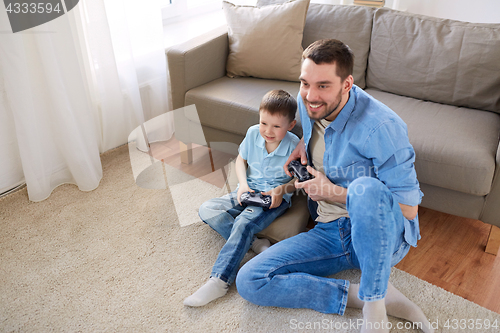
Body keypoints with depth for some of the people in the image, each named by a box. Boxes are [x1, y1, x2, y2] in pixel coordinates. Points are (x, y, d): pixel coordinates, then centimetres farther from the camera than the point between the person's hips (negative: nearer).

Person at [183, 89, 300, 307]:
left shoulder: (294, 146, -16)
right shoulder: (253, 133, -5)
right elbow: (241, 160, 9)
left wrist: (282, 189, -23)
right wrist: (243, 184, -8)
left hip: (275, 198, -6)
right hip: (249, 192, 6)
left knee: (244, 223, -33)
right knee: (207, 210, -12)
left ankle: (219, 281, -32)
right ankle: (254, 243, -24)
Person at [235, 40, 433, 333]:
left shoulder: (380, 126, -23)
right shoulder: (308, 102, -2)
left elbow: (408, 208, -20)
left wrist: (334, 192, -16)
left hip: (382, 235, -6)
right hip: (330, 232, 6)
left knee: (366, 188, -42)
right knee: (249, 281, -12)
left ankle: (374, 302, -20)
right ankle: (363, 296, -12)